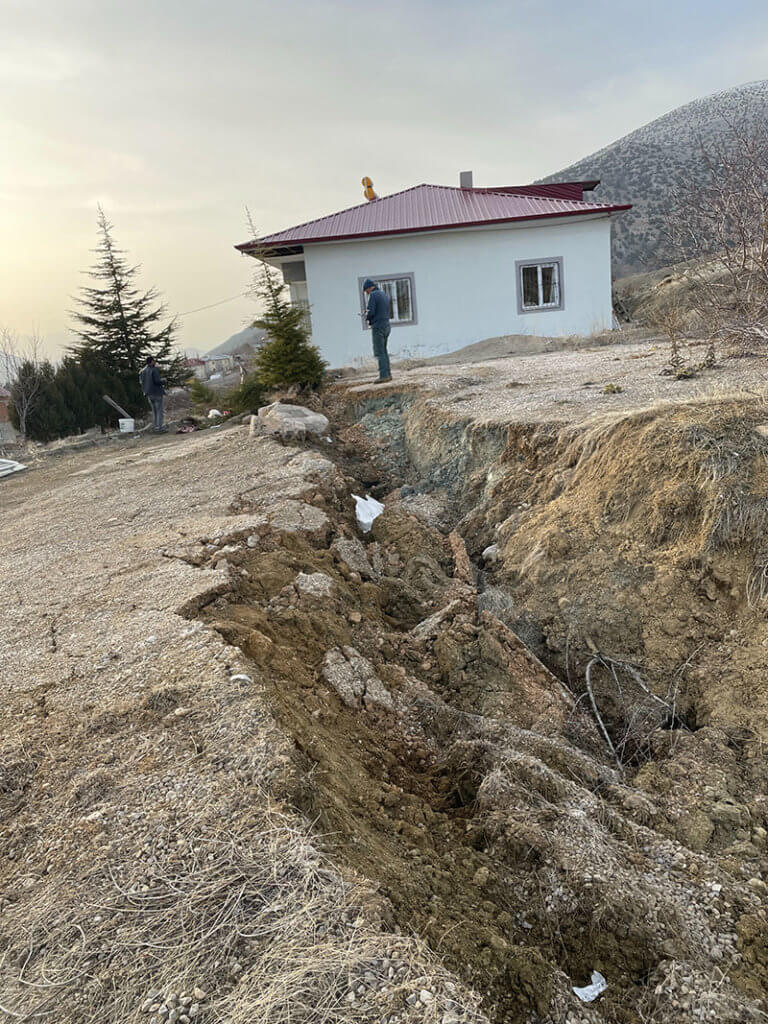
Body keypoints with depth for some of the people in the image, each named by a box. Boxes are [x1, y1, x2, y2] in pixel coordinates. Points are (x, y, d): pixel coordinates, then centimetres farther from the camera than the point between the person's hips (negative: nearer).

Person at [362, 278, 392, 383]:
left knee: (379, 352, -7)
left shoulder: (373, 295, -10)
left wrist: (367, 317, 4)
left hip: (378, 327, -8)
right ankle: (388, 374, 14)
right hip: (387, 326, 8)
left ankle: (383, 375, -10)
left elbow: (371, 312, -18)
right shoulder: (385, 295, 16)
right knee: (384, 351, 15)